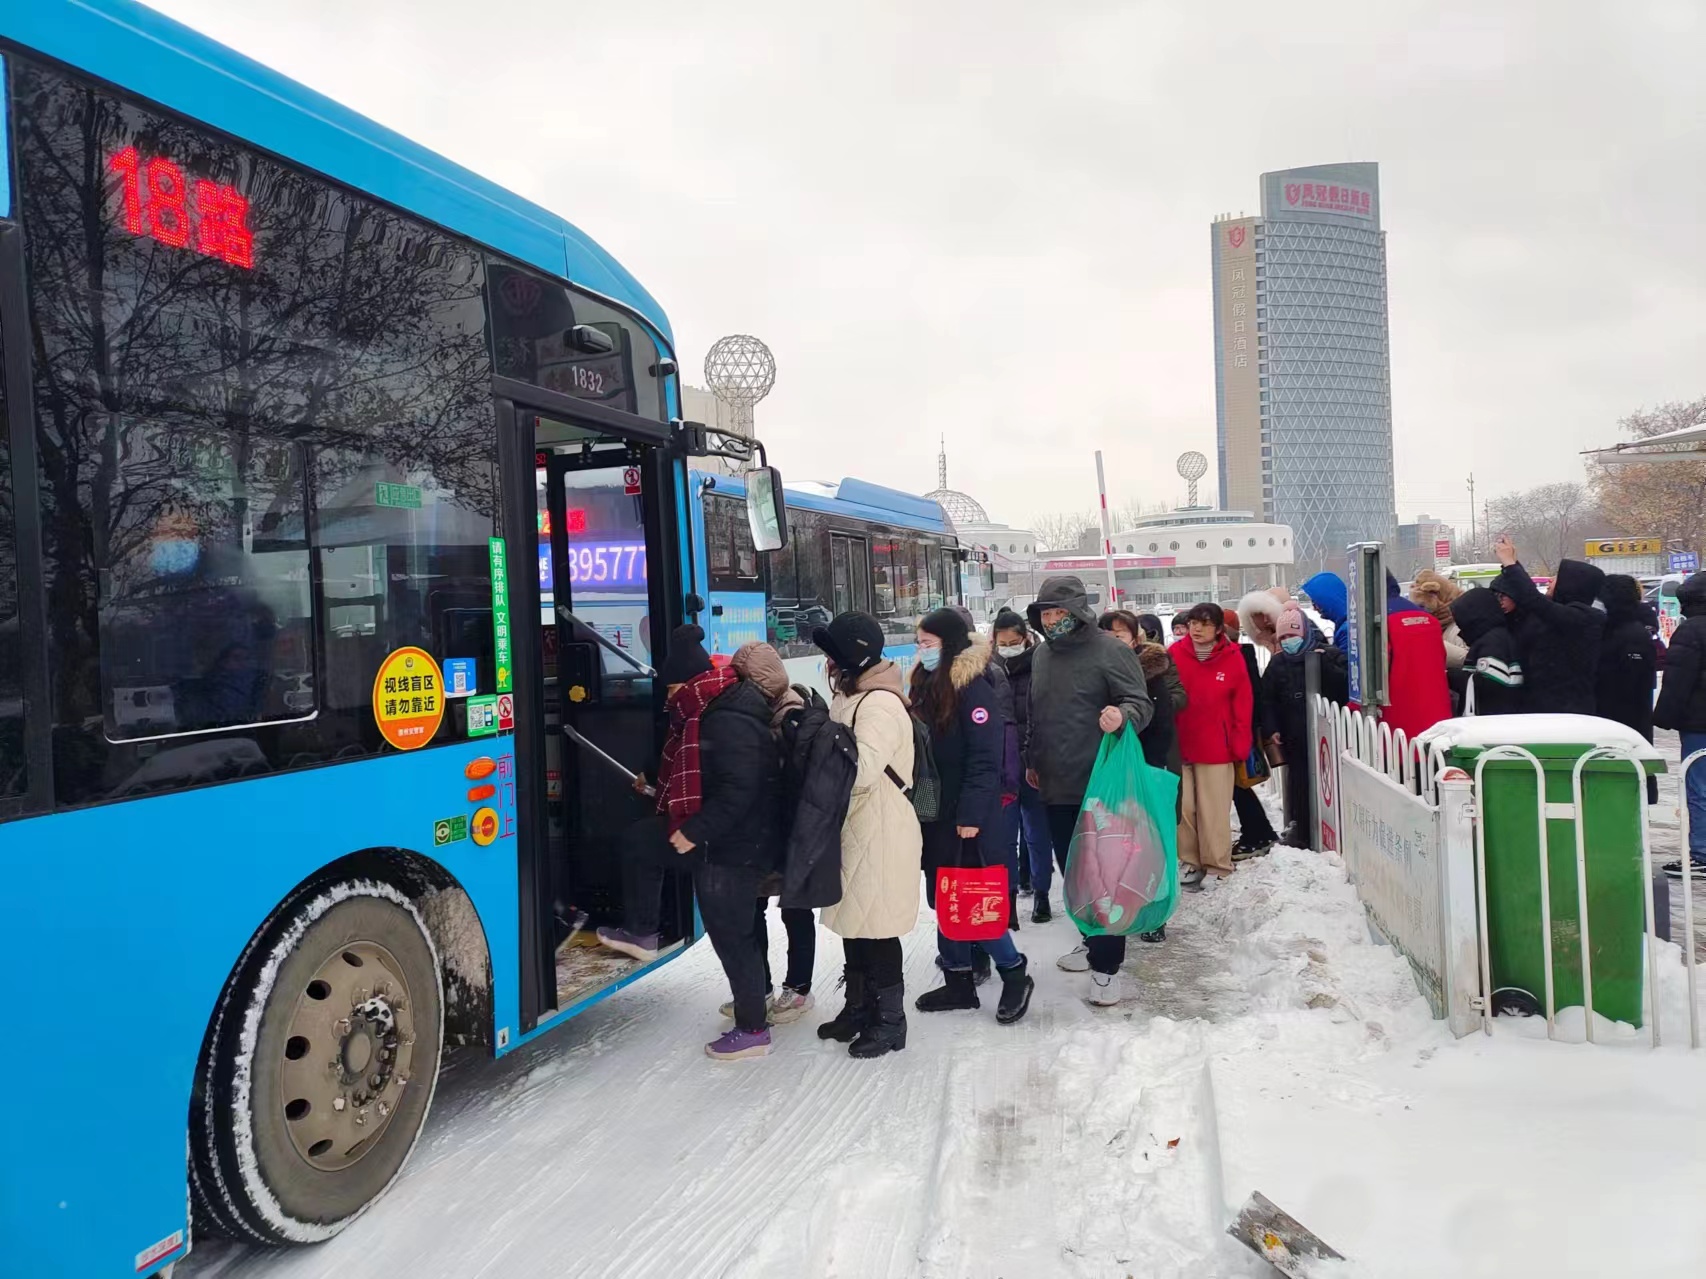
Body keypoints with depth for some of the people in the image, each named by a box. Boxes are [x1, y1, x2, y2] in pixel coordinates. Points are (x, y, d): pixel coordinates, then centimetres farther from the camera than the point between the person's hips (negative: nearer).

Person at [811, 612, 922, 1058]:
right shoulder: (850, 699, 12)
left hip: (880, 836, -10)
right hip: (853, 830, 10)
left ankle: (890, 1019, 15)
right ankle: (859, 1007, 33)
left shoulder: (880, 703, -18)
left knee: (878, 929, 1)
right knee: (853, 922, 18)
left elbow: (862, 769, -29)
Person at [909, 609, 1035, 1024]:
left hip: (966, 817, -8)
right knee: (943, 898, 12)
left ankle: (1014, 975, 13)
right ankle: (958, 982, 23)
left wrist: (971, 814, -22)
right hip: (934, 814, 8)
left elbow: (985, 758, -19)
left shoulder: (974, 687, -14)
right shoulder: (925, 684, 11)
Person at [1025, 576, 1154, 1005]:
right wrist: (1032, 759, 22)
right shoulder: (1042, 655, 11)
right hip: (1056, 786, 7)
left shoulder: (1109, 650, -11)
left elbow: (1141, 704, -12)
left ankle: (1106, 963, 6)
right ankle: (1094, 940, 33)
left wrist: (1123, 715, -33)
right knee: (1072, 868, 16)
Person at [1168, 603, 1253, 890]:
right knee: (1183, 807, 7)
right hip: (1178, 746, 2)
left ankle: (1218, 868, 13)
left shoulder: (1232, 658, -4)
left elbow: (1243, 704, -1)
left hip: (1216, 748, -2)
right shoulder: (1175, 654, -3)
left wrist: (1239, 745, -3)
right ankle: (1191, 861, 19)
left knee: (1214, 811, 2)